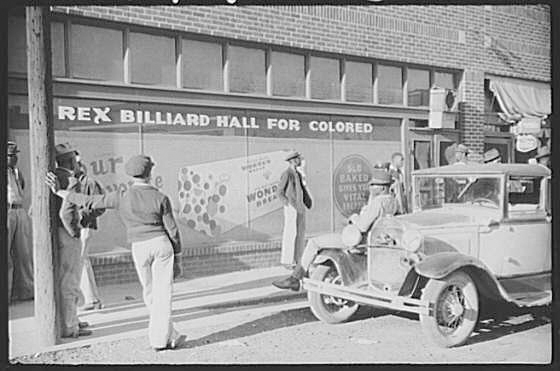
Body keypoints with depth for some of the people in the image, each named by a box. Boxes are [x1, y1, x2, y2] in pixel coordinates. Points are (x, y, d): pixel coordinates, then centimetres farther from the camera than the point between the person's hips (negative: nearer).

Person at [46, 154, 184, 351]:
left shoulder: (122, 198, -4)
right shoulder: (161, 198, -5)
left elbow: (90, 201, -2)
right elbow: (172, 230, -3)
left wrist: (59, 192, 8)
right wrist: (177, 259, 6)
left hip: (139, 248, 2)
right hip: (162, 245, -2)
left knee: (149, 293, 16)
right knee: (162, 292, 4)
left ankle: (170, 336, 22)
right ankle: (159, 338, 3)